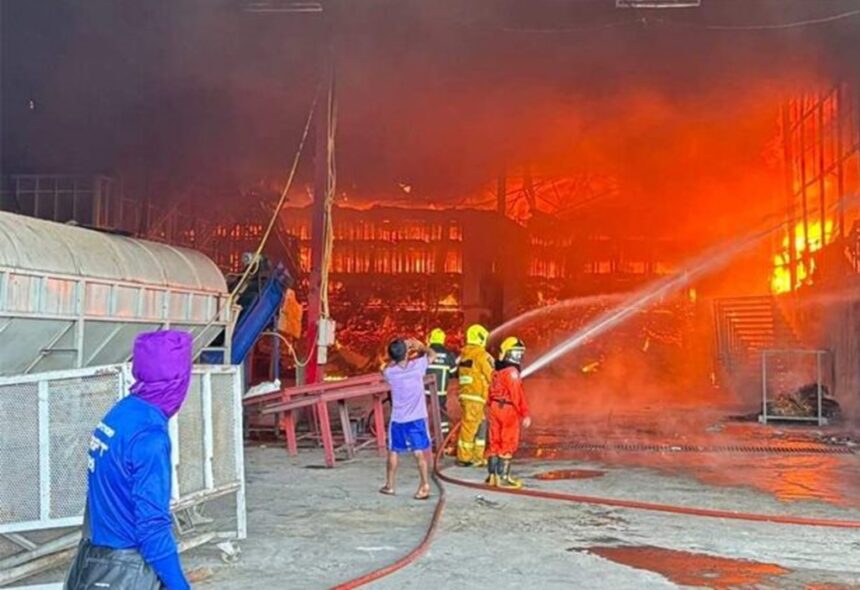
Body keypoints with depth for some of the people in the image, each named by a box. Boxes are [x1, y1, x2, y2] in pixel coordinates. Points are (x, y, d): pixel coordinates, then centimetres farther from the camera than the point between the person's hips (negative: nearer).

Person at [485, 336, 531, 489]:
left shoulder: (497, 370, 12)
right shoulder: (511, 371, -14)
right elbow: (517, 395, -18)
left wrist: (490, 409, 17)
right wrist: (525, 414, -17)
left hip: (494, 408, 8)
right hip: (508, 410, -8)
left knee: (495, 442, 12)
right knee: (508, 445, -1)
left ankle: (492, 475, 19)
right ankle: (503, 477, 0)